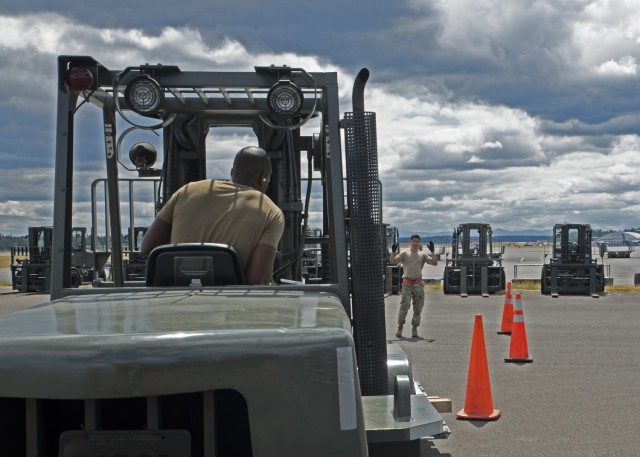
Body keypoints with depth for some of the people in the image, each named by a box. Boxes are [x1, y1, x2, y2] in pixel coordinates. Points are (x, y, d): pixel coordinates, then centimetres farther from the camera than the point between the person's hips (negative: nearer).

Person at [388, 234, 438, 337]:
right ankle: (400, 326, -5)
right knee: (405, 305, -15)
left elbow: (434, 263, -3)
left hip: (418, 284, 3)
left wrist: (432, 251, -14)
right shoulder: (404, 254, 3)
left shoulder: (423, 255, 8)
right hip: (407, 283, -3)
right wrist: (393, 251, -22)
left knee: (418, 307, 4)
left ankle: (414, 328, 14)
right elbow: (392, 261, -8)